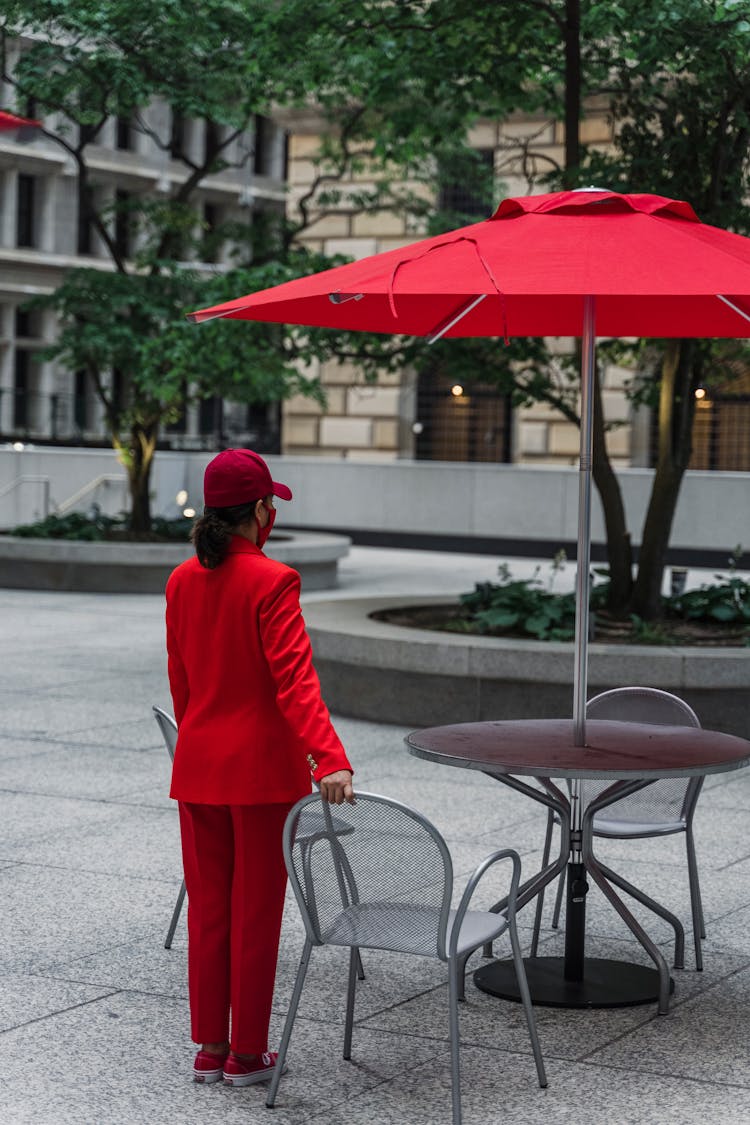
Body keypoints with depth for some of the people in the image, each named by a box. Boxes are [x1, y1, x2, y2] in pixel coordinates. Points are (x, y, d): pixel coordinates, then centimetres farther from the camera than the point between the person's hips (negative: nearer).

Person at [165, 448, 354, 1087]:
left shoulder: (183, 581, 4)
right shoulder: (272, 583, -15)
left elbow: (180, 680, 12)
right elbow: (295, 680, -25)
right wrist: (329, 758, -30)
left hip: (198, 766, 6)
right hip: (263, 767, -6)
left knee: (208, 907, 13)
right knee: (256, 910, 5)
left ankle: (210, 1048, 18)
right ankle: (246, 1054, 12)